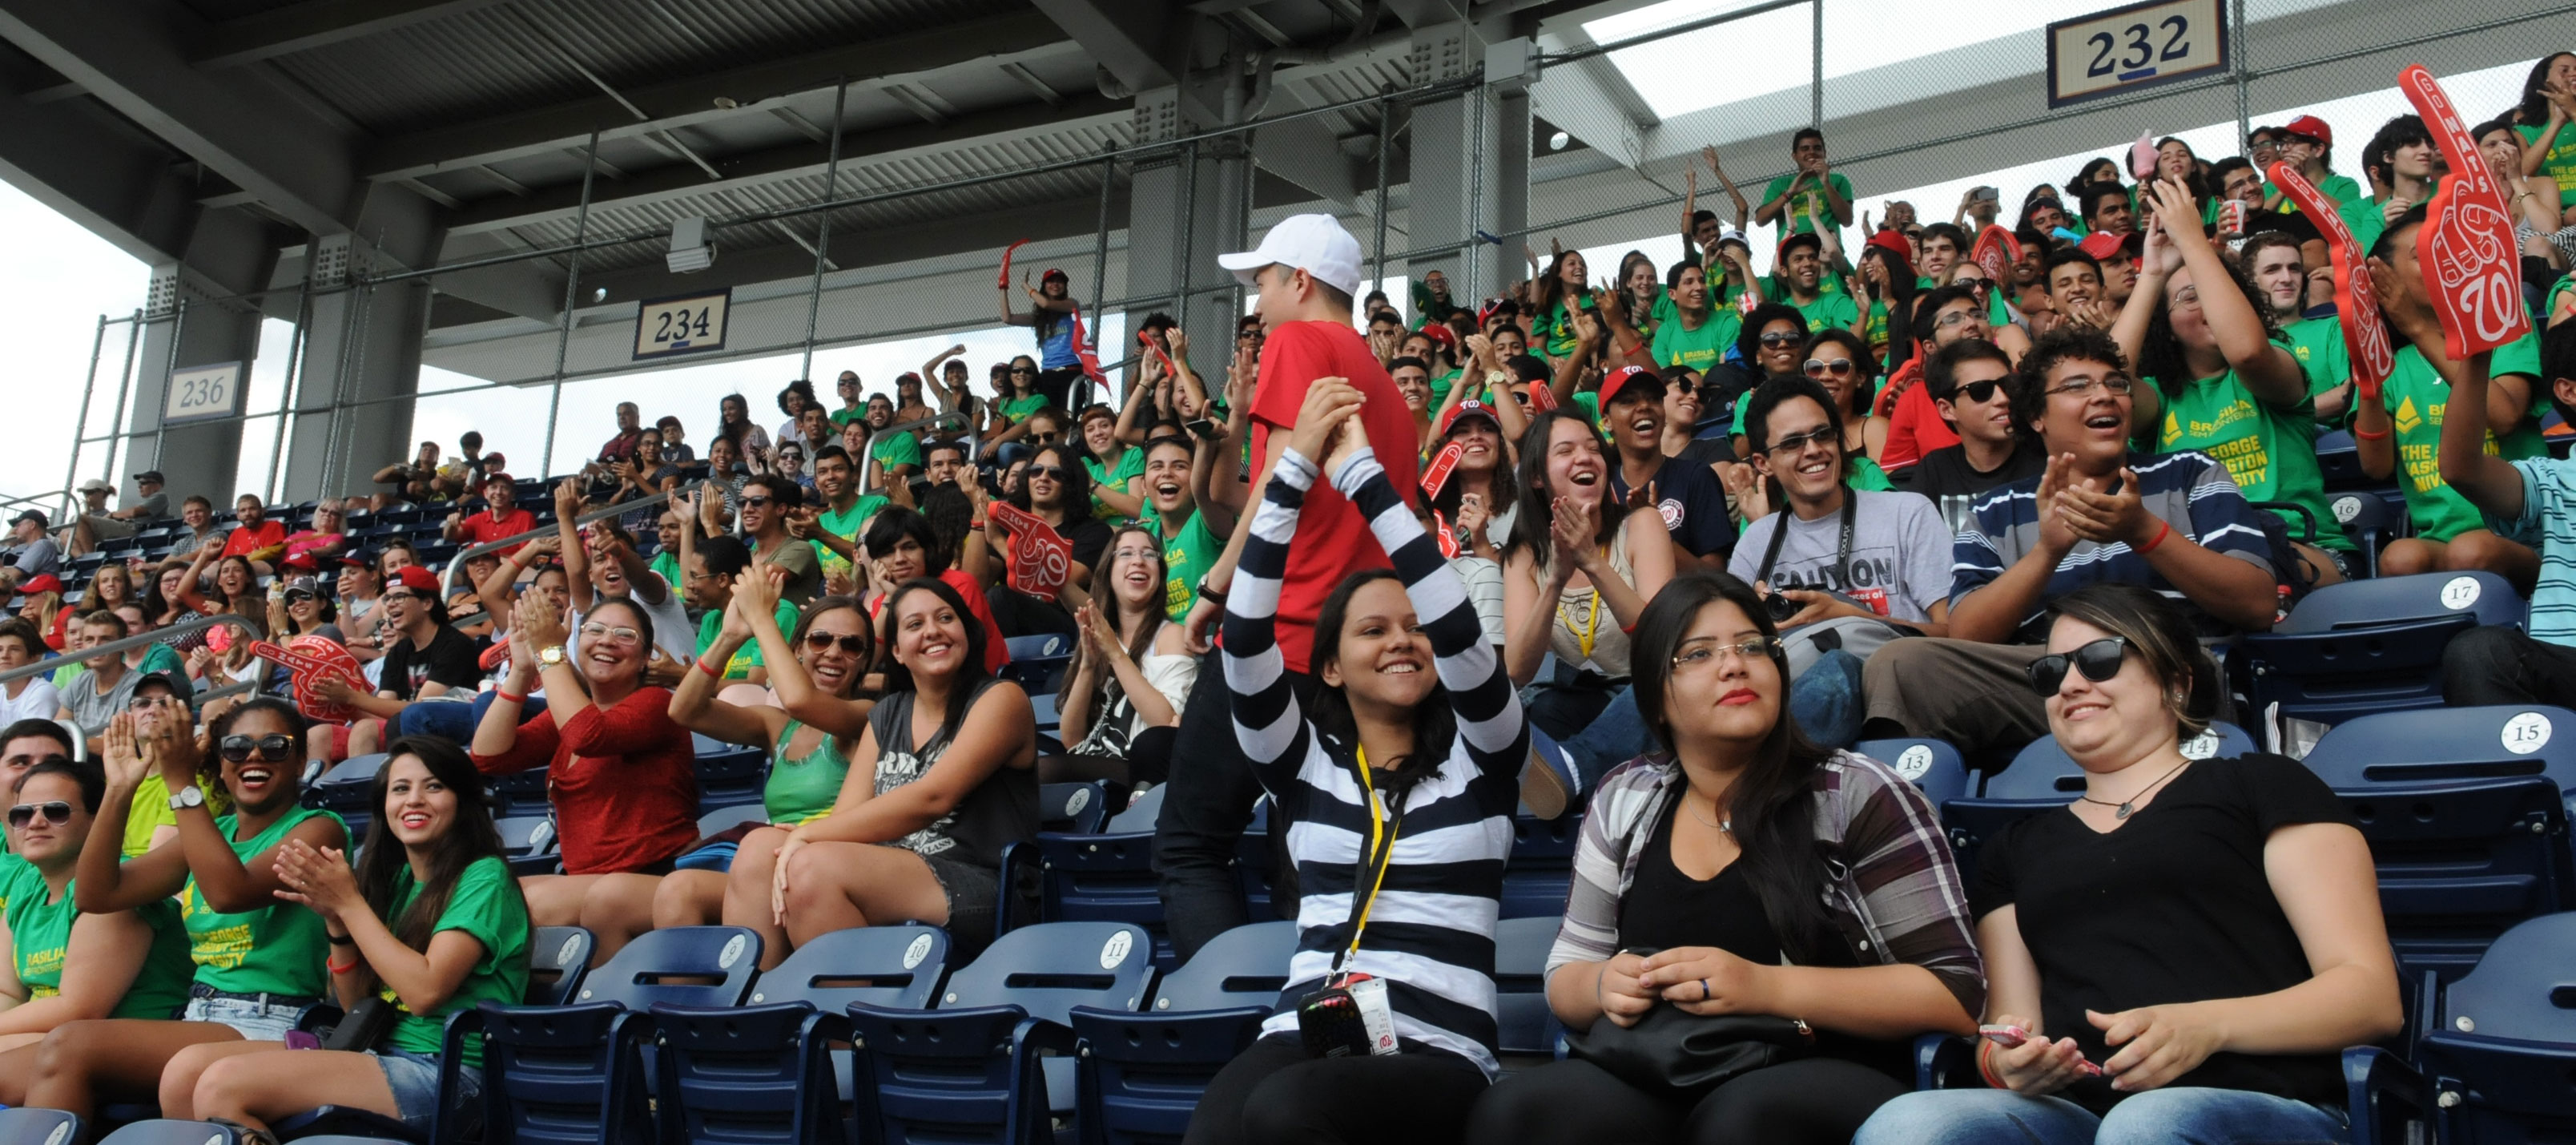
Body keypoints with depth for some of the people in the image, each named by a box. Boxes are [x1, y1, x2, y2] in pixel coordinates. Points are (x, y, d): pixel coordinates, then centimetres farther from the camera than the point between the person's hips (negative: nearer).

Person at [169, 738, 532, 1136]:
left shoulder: (484, 877, -7)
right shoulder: (395, 879, 15)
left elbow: (425, 990, -19)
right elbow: (356, 1005, 15)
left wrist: (348, 902, -12)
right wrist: (335, 920, -2)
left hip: (445, 1072, -7)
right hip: (382, 1054, 7)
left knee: (222, 1085, -19)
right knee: (188, 1067, -6)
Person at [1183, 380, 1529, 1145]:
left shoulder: (1479, 755, 11)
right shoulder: (1300, 761, 16)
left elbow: (1461, 633, -7)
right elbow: (1245, 640, 1)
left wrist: (1360, 471, -5)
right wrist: (1295, 467, -2)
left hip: (1438, 1056, -1)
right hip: (1303, 1035, 2)